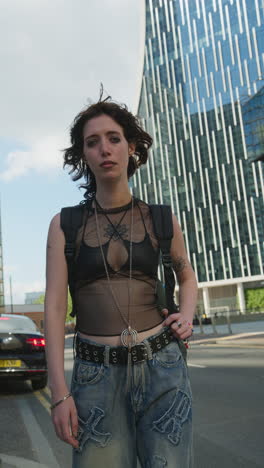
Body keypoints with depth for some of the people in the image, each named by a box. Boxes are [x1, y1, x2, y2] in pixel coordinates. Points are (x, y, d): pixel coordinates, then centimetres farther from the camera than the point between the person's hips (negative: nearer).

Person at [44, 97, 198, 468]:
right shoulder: (65, 224, 1)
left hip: (161, 368, 1)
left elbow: (187, 276, 20)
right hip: (96, 375, 0)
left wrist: (187, 315, -1)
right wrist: (59, 391, -11)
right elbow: (55, 306, -4)